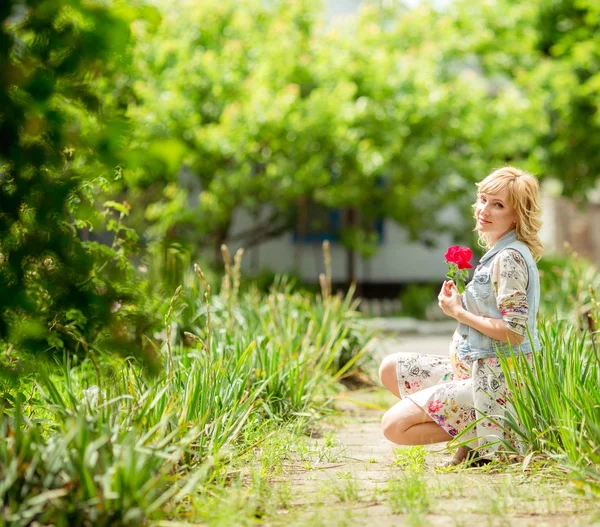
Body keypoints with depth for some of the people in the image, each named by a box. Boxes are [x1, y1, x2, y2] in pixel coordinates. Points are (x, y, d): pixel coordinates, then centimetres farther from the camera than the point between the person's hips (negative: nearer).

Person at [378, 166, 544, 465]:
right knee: (391, 369, 16)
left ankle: (484, 436, -3)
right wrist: (461, 302, 2)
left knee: (395, 425, -13)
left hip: (495, 381, -10)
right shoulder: (498, 253, 13)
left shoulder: (510, 258, -17)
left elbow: (514, 332, -23)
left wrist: (458, 312, -13)